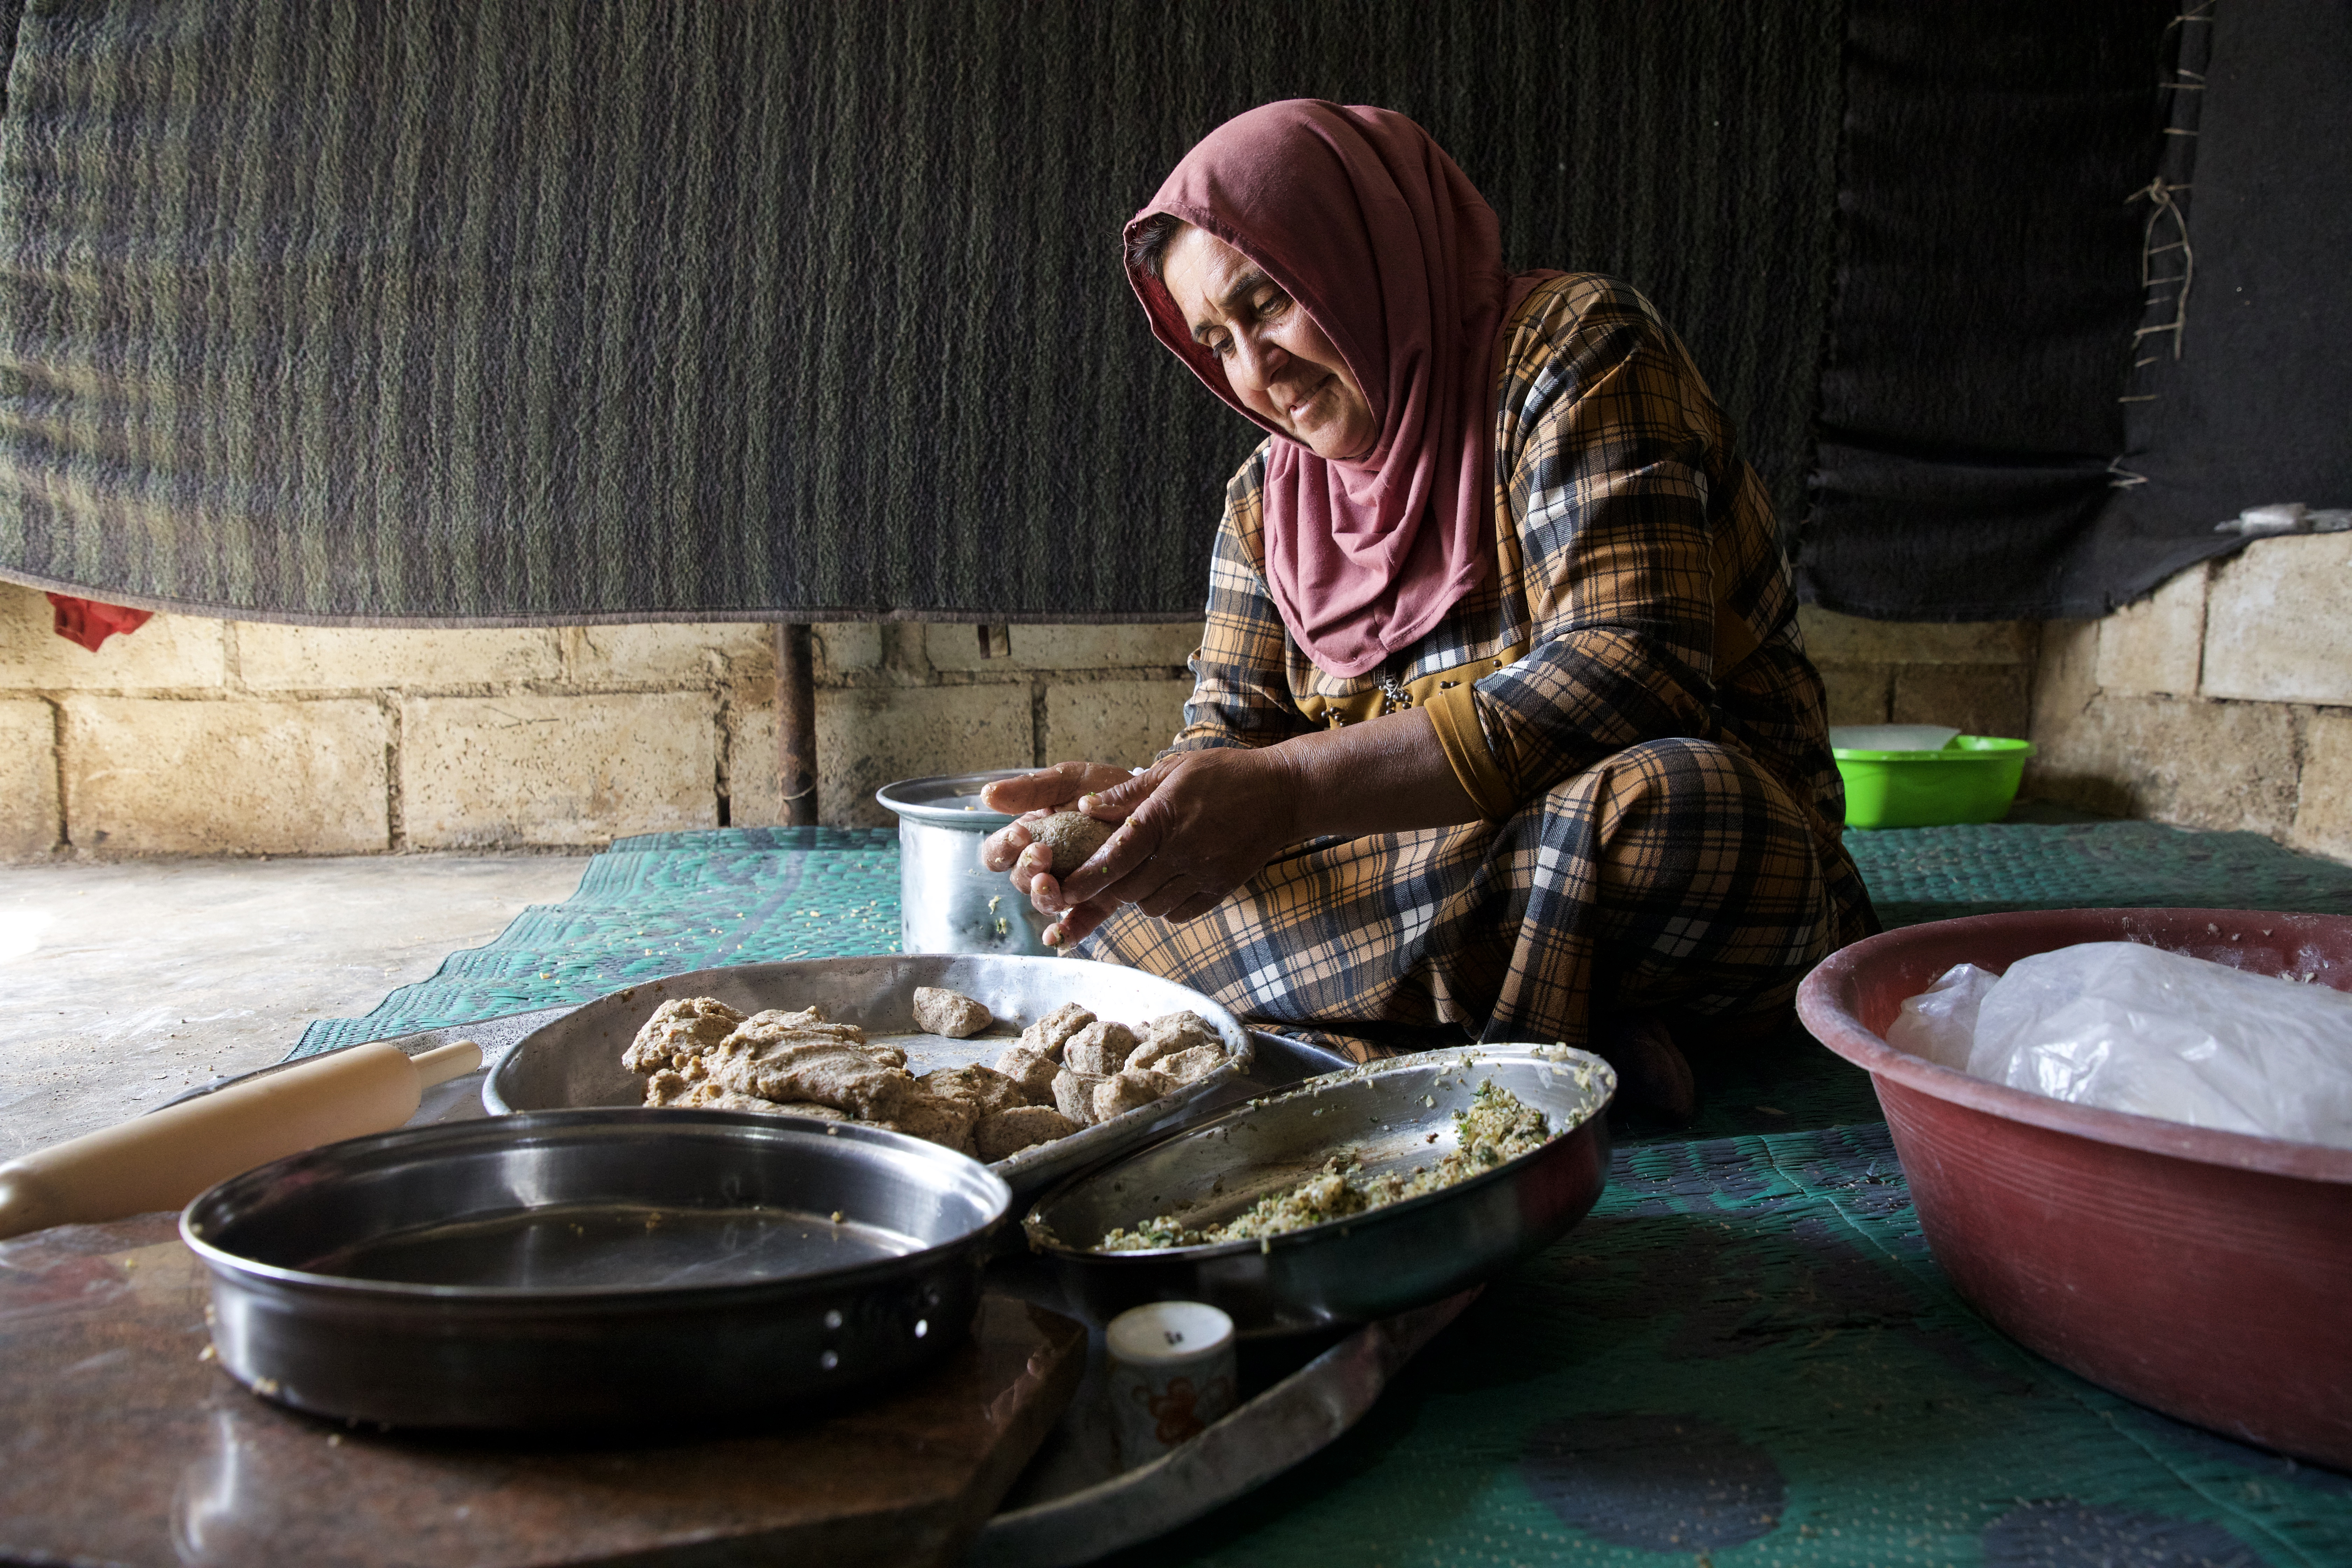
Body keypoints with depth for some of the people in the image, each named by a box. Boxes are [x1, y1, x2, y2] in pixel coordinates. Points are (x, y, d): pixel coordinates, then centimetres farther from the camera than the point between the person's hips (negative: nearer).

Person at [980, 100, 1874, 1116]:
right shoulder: (1270, 496, 10)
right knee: (1103, 903, -10)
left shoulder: (1574, 347, -11)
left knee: (1654, 807, -40)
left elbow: (1635, 673, -24)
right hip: (1442, 871, 6)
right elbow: (1230, 733, 7)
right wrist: (1143, 803, -19)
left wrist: (1290, 788, -31)